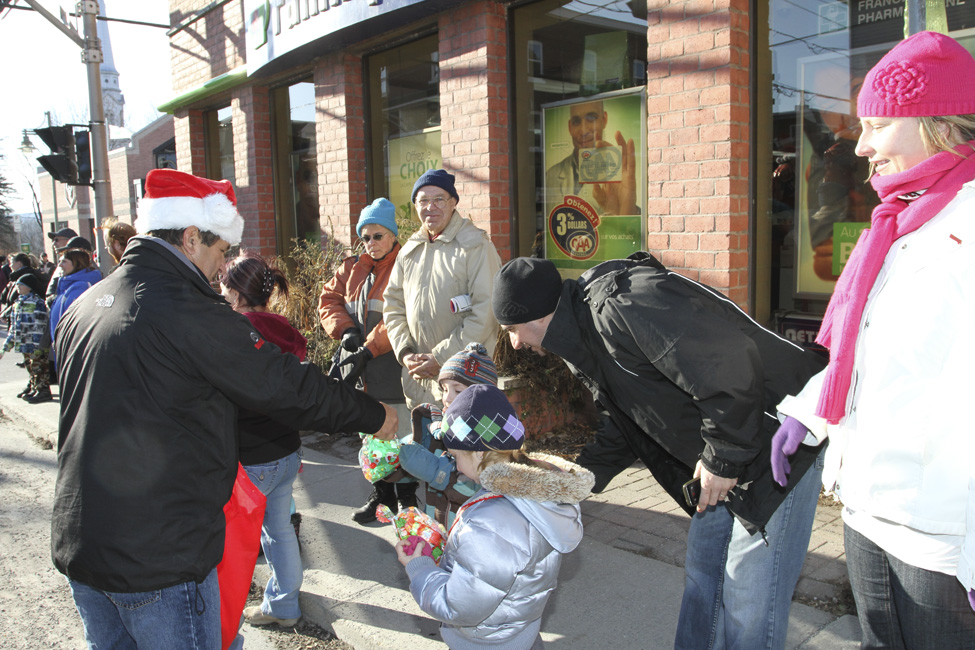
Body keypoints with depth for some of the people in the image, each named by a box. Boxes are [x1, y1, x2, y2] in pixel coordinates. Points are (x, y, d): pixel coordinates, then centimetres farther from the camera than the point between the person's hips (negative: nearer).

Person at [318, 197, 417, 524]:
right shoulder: (352, 269, 13)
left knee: (402, 435, 3)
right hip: (365, 373, 6)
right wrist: (346, 330, -6)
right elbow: (329, 300, 11)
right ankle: (381, 494, 32)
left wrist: (369, 349, -20)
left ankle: (406, 498, 22)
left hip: (395, 368, -6)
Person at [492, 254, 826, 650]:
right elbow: (621, 429, 16)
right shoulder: (583, 341, 8)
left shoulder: (620, 303, -27)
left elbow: (729, 365, -32)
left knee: (748, 602, -1)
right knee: (701, 577, 19)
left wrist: (723, 457, -22)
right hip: (724, 454, 10)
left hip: (777, 439, -10)